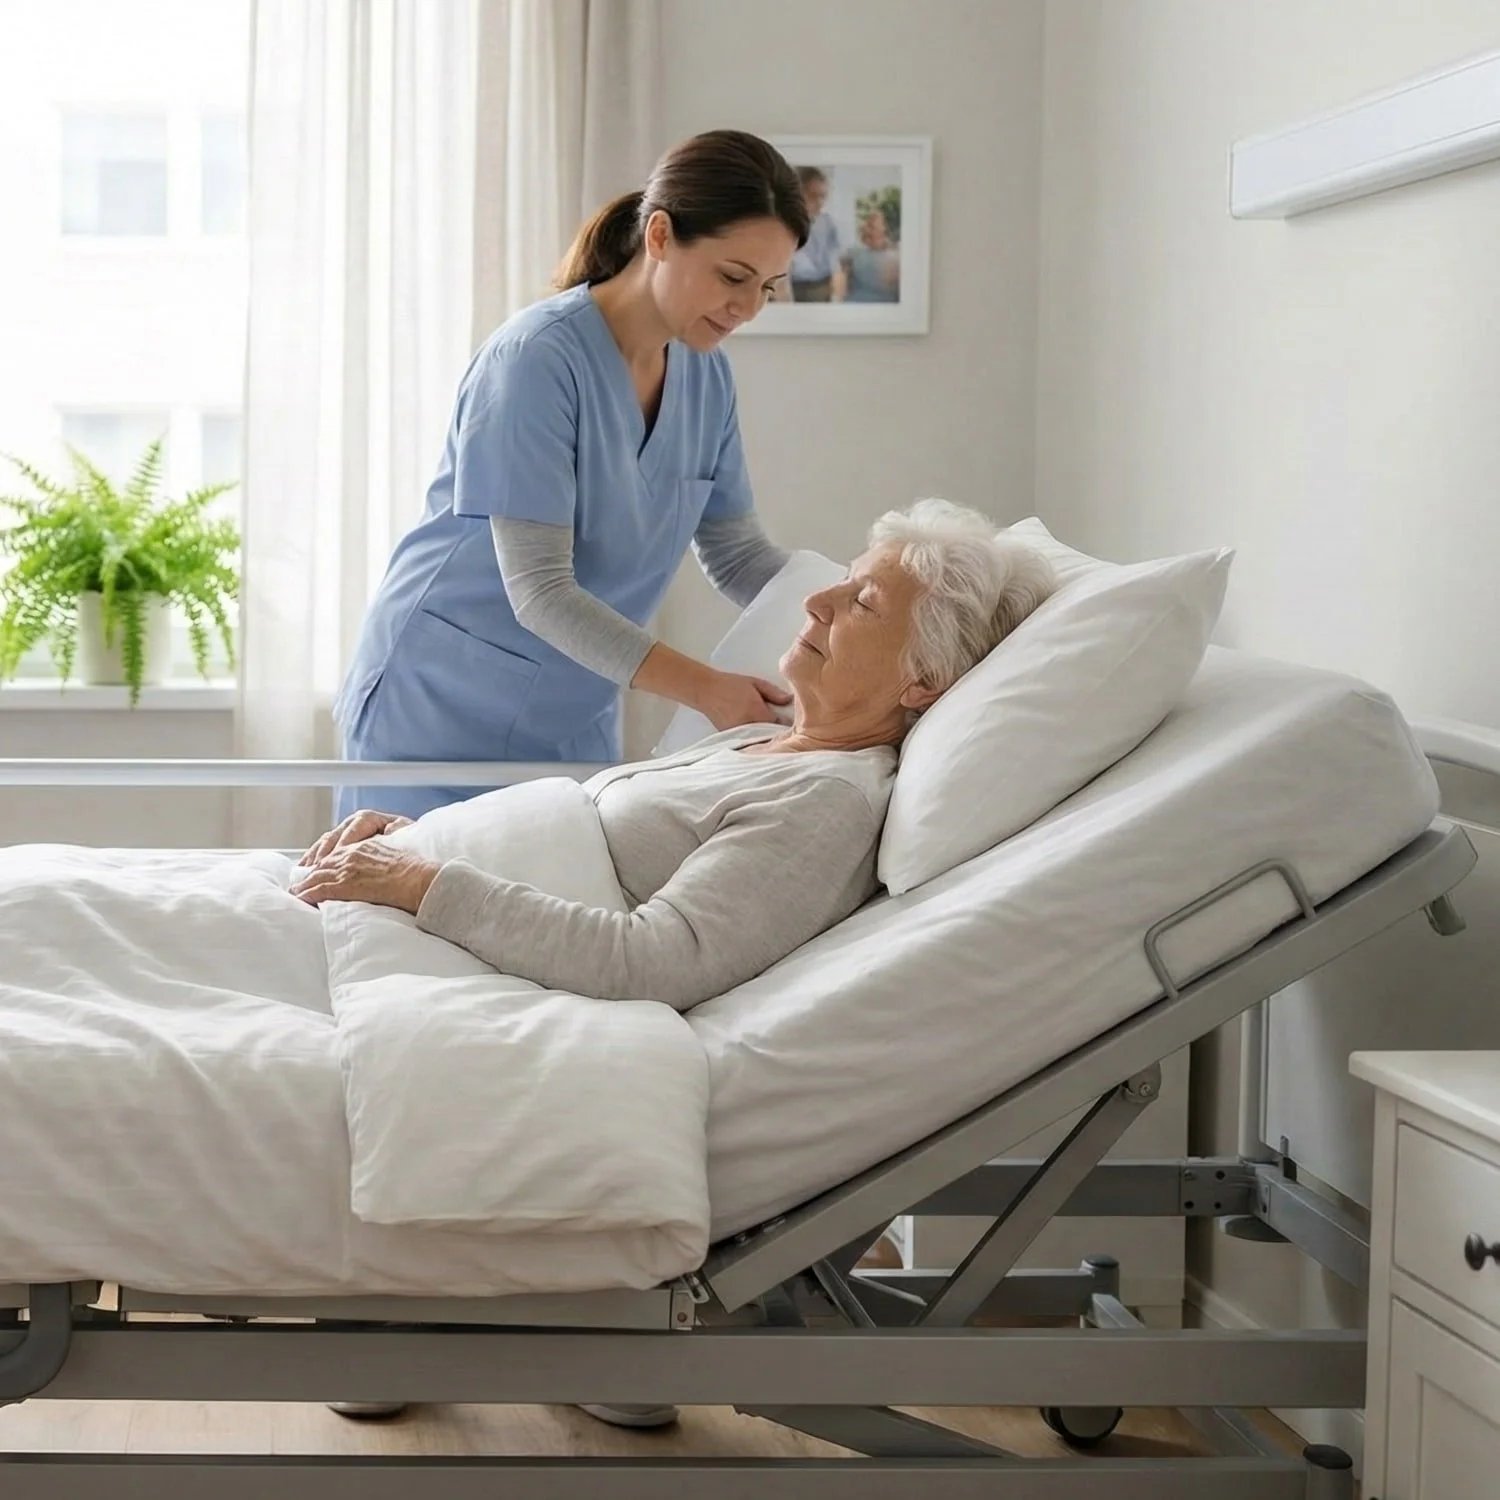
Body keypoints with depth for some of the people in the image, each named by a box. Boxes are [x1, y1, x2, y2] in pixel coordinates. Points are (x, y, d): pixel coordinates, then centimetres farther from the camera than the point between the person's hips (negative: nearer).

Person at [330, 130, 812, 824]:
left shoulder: (705, 376, 1)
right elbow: (539, 590, -26)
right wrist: (702, 687, -32)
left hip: (573, 723, 7)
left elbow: (736, 551, 8)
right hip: (440, 709, -6)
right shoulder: (538, 357, -21)